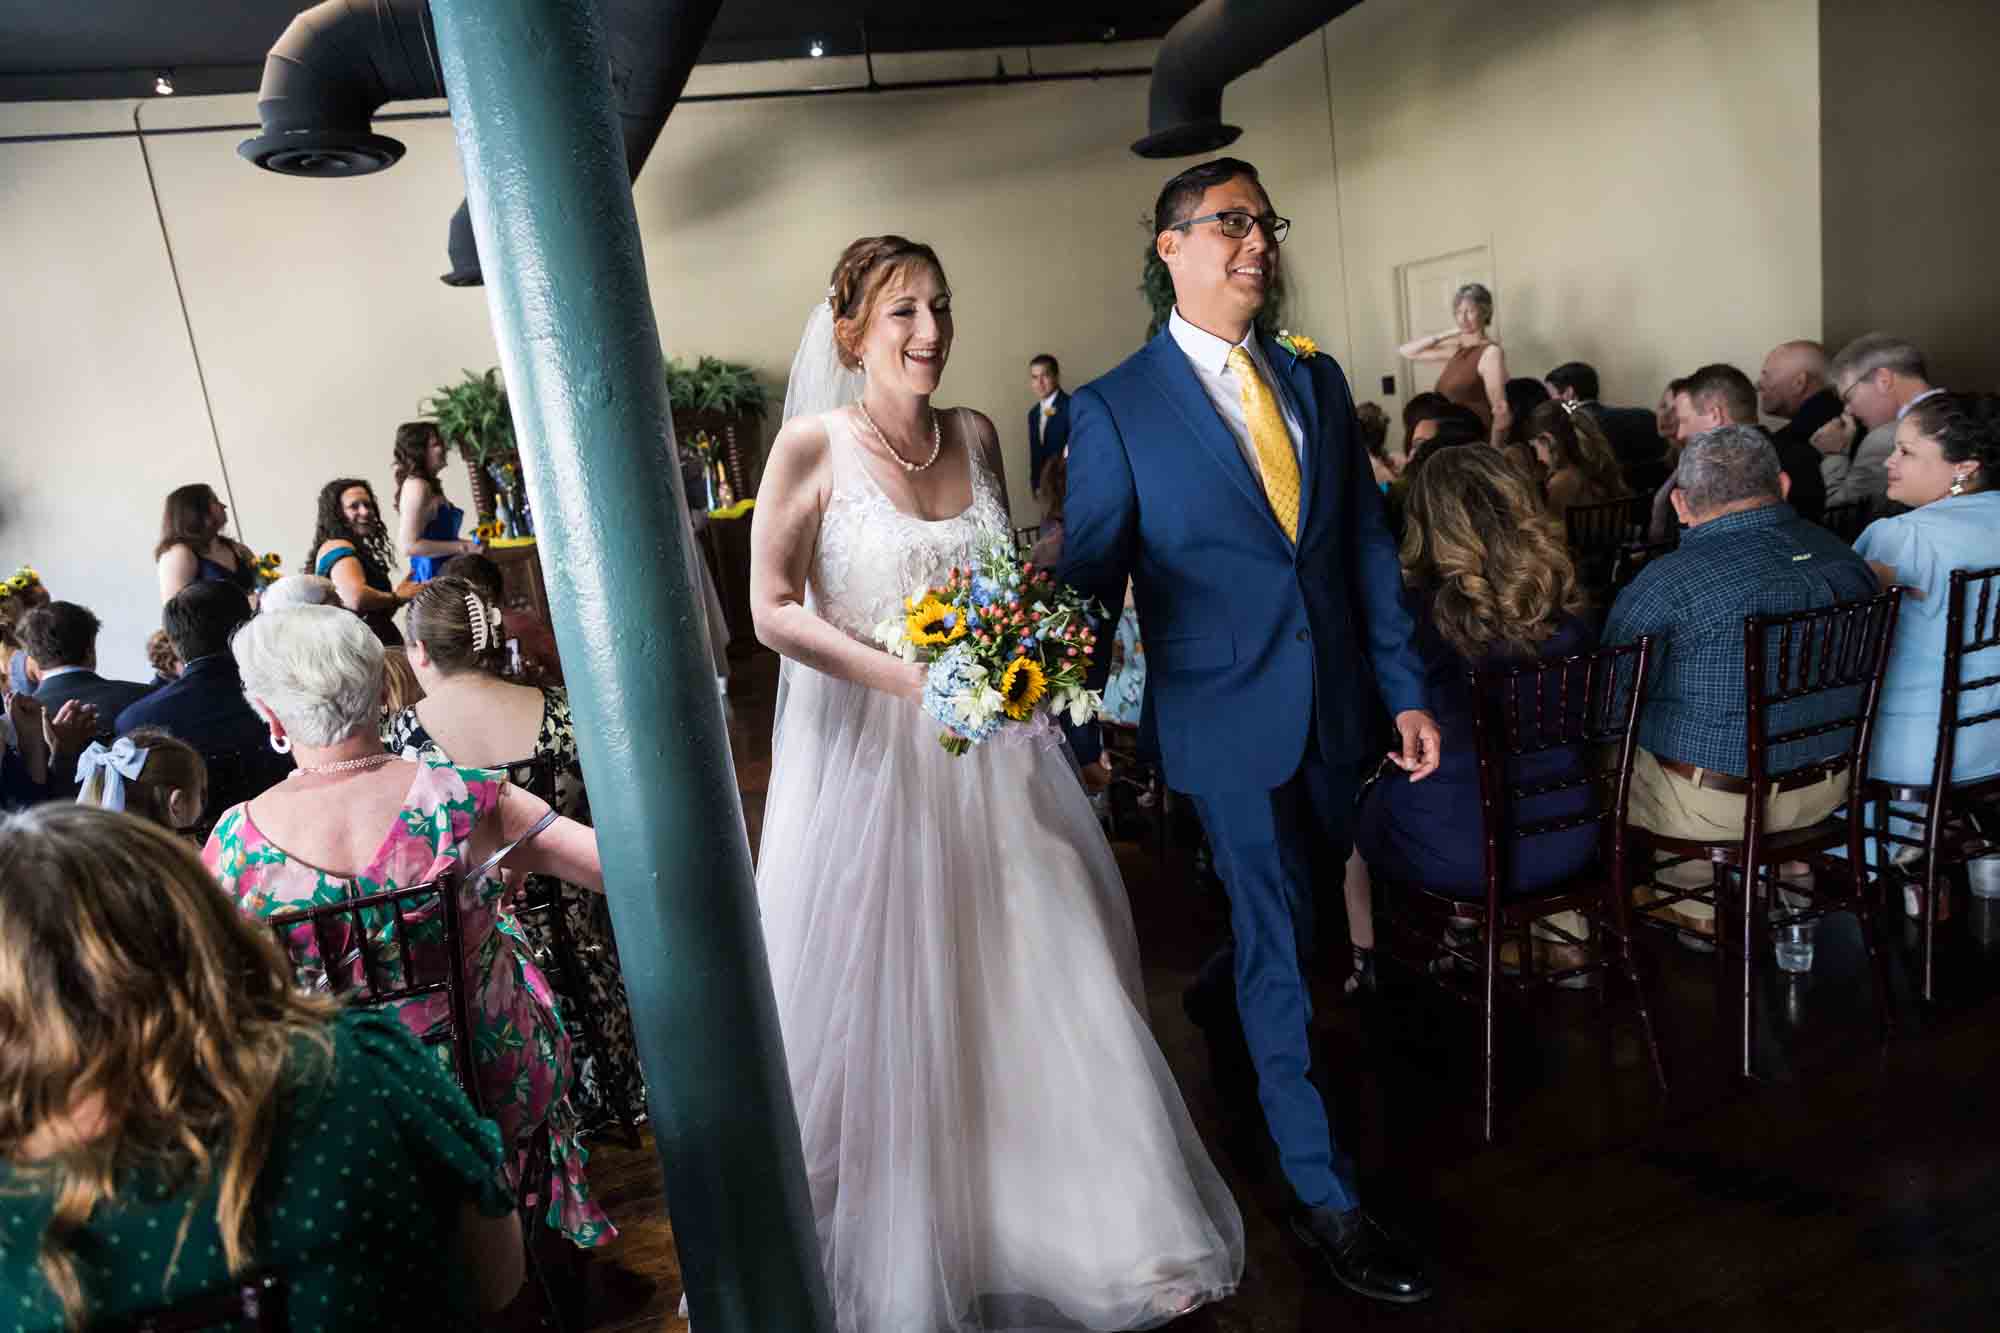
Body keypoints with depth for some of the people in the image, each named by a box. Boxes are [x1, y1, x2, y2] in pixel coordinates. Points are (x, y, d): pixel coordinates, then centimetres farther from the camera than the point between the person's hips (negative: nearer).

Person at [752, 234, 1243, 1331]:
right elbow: (773, 611, -10)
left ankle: (1078, 1223, 31)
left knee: (1033, 985, 11)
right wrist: (907, 676, -18)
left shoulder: (973, 435, 5)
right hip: (874, 751, -4)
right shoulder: (814, 445, -9)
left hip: (990, 751, 5)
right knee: (891, 1009, 8)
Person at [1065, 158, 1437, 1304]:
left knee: (1301, 903, 21)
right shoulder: (1115, 410, -6)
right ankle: (1326, 1195, 19)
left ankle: (1219, 1004, 54)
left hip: (1335, 706, 5)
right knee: (1282, 941, 2)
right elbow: (1091, 578, -5)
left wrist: (1407, 690, 5)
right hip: (1228, 717, -5)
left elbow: (1369, 540, 9)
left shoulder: (1317, 379, 9)